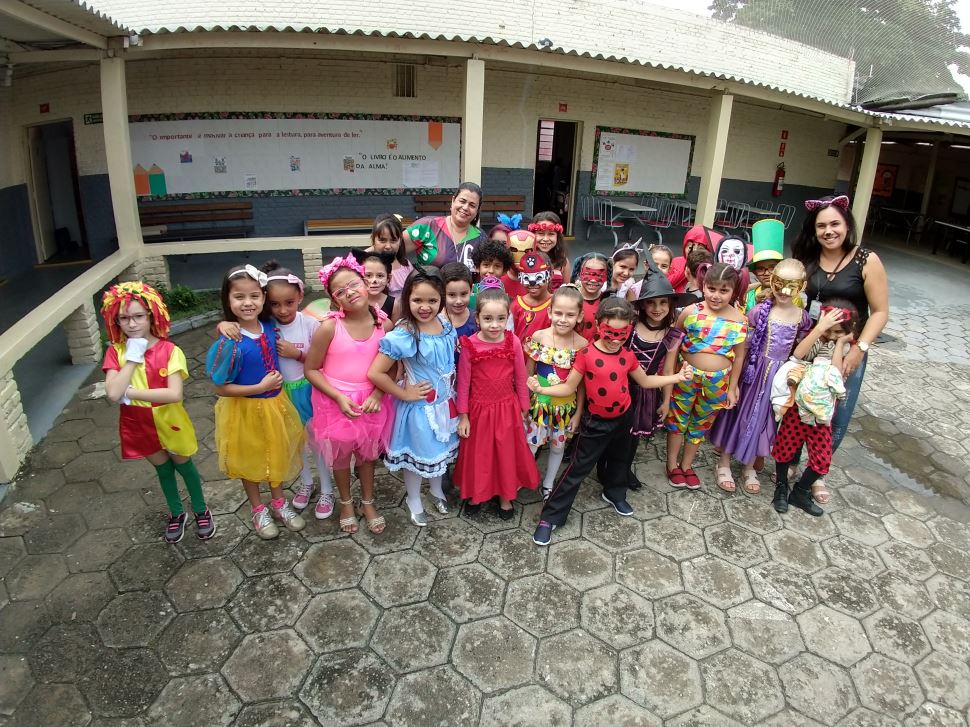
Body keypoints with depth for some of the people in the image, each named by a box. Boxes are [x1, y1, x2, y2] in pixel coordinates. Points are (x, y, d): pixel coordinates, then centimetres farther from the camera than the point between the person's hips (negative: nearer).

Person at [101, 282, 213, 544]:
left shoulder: (170, 350, -19)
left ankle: (201, 510, 40)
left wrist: (131, 392, -24)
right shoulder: (115, 352, -11)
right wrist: (133, 356, -23)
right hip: (138, 423, 2)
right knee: (162, 468, 22)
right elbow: (113, 394, -25)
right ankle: (176, 513, 44)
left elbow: (175, 394, -28)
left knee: (183, 465, 18)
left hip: (168, 421, -2)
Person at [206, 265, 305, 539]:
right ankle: (258, 510, 39)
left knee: (276, 453, 21)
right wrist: (261, 387, -23)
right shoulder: (230, 343, -25)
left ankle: (279, 503, 43)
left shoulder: (271, 329, -10)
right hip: (245, 410, -4)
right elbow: (221, 388, -19)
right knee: (248, 459, 17)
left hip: (275, 405, 5)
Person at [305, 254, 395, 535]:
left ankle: (368, 502, 45)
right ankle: (346, 502, 45)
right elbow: (312, 369, -11)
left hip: (371, 401, 2)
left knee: (367, 453, 21)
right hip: (336, 402, -2)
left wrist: (378, 393, -17)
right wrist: (339, 397, -20)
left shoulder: (384, 324, -12)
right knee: (340, 455, 19)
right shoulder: (330, 327, -20)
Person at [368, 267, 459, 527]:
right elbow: (375, 373, -28)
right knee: (417, 454, 15)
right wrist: (405, 394, -20)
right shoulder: (403, 336, -27)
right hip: (419, 406, -5)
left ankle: (436, 490, 51)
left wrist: (451, 391, 4)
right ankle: (414, 501, 40)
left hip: (444, 402, 6)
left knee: (440, 449, 25)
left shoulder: (446, 326, -8)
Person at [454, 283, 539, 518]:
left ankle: (505, 496, 36)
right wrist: (463, 416, -3)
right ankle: (475, 494, 39)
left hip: (507, 408, 1)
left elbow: (520, 378, -1)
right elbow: (463, 382, -6)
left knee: (507, 453, 15)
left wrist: (524, 409, 5)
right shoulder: (469, 345, -14)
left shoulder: (513, 342, -11)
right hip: (479, 409, -1)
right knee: (478, 454, 15)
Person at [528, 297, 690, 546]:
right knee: (577, 469, -2)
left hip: (623, 418, 5)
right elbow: (569, 388, -16)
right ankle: (550, 517, 7)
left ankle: (615, 494, 56)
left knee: (619, 460, 26)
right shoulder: (587, 354, -19)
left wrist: (677, 377, 8)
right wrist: (541, 389, -30)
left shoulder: (627, 356, -5)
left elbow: (645, 381, 11)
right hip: (596, 422, -5)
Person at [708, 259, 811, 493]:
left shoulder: (802, 317, -3)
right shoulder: (759, 312, -14)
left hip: (780, 376, 3)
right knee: (739, 414, 8)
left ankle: (749, 468, 34)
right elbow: (743, 347, -11)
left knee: (762, 418, 16)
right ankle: (724, 464, 26)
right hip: (754, 372, -3)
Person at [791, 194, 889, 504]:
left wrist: (859, 349, -16)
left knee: (835, 420, 6)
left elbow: (880, 311, -7)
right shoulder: (805, 259, 0)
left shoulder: (867, 261, -8)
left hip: (848, 352, -2)